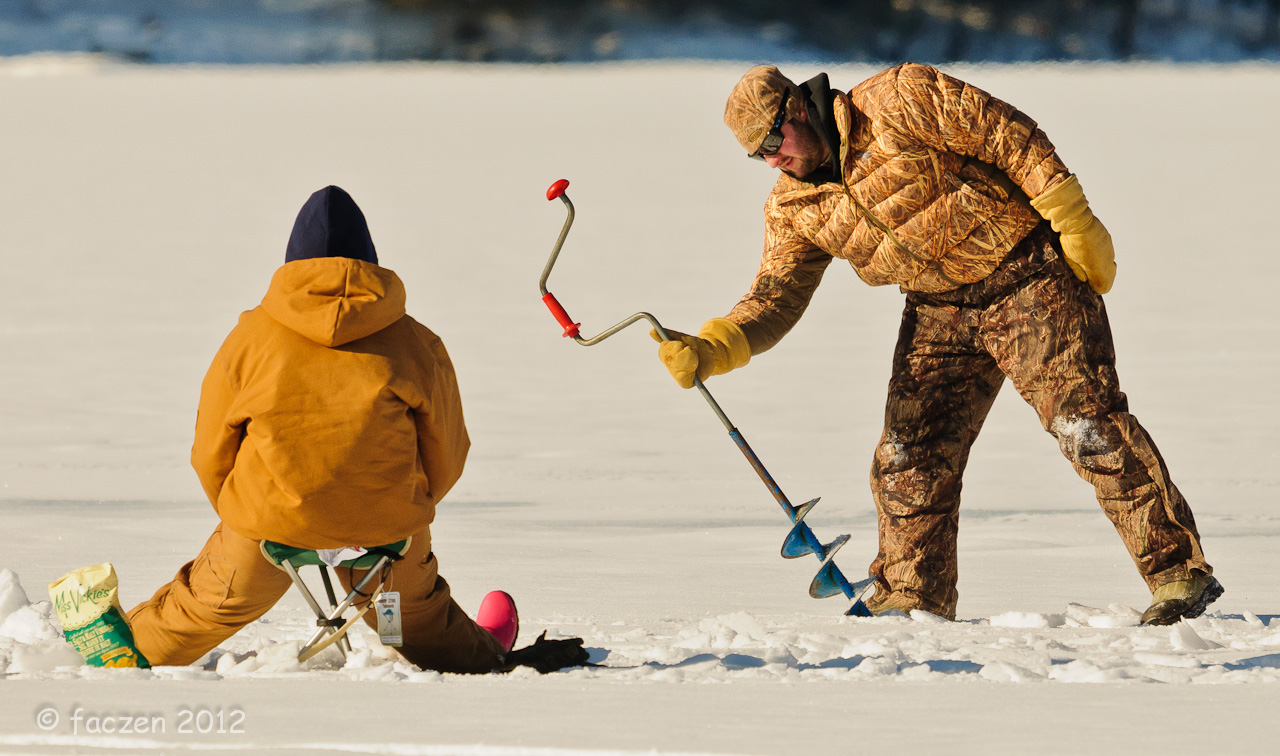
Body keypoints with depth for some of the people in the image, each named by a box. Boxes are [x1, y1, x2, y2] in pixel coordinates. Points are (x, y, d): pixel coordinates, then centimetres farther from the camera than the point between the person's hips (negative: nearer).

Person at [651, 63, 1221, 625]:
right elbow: (775, 298, 1)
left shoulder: (903, 102, -17)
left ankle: (1178, 573, -16)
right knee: (908, 455, 1)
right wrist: (708, 351, -17)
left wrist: (1074, 223, -17)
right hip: (939, 312, 7)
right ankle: (912, 596, 18)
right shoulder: (794, 209, 3)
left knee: (1087, 422, -16)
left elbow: (1013, 139, -15)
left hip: (1026, 277, -7)